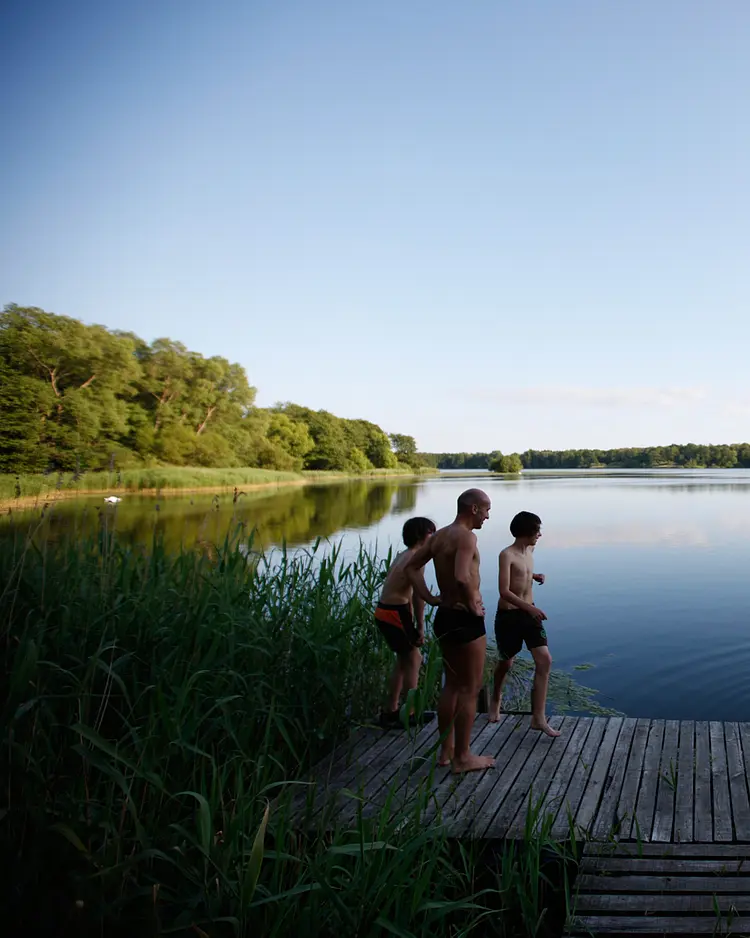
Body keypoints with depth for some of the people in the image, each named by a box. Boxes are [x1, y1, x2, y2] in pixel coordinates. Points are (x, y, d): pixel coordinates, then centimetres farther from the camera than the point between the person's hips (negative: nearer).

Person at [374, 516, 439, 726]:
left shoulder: (404, 556, 15)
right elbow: (419, 595, -22)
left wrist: (413, 622, 18)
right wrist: (420, 626, -16)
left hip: (384, 612, 9)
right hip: (395, 614, -9)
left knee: (404, 658, 20)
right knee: (414, 659, 4)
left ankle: (391, 710, 28)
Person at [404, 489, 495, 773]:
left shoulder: (439, 535, 9)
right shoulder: (466, 536, -18)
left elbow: (411, 567, 13)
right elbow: (462, 577, -33)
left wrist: (430, 599, 8)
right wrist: (473, 607, -17)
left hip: (444, 616, 9)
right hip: (465, 620, -9)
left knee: (452, 685, 19)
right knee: (470, 689, 4)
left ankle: (446, 751, 28)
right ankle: (462, 757, 13)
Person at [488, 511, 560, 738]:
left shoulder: (530, 551, 7)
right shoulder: (507, 554, -17)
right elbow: (504, 591, -25)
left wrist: (534, 576, 9)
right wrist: (529, 607, -34)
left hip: (529, 613, 6)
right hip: (508, 615, -6)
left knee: (544, 660, -8)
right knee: (506, 662, 12)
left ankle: (538, 718, -4)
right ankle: (496, 699, 42)